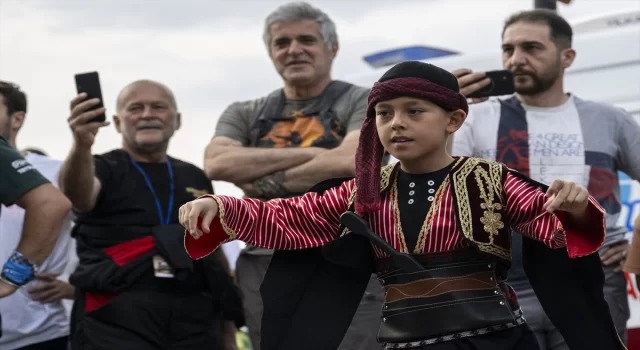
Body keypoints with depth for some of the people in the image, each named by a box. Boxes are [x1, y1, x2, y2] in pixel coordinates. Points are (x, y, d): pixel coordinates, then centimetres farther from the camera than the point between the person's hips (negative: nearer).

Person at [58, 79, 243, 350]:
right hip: (117, 318, -4)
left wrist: (229, 328, 17)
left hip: (196, 320, 4)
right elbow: (78, 195, -20)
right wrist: (81, 147, -41)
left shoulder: (196, 178, 18)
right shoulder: (104, 170, 4)